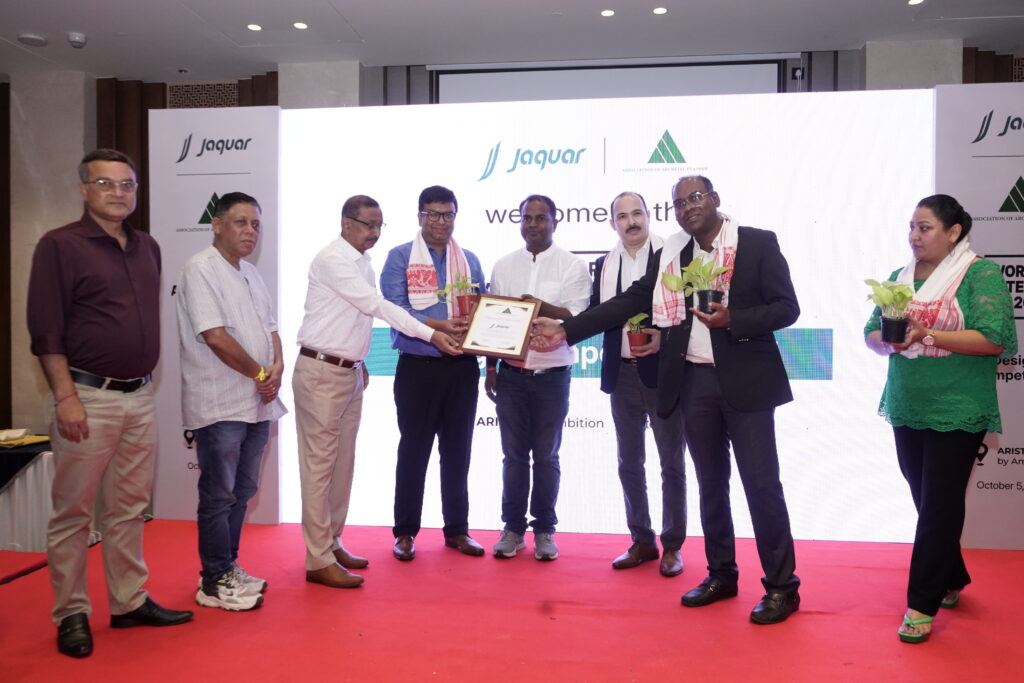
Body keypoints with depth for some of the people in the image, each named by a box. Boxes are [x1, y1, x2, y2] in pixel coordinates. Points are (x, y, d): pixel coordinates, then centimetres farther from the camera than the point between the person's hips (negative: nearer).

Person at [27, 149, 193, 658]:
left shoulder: (148, 248, 13)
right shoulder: (60, 245, -5)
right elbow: (46, 329, -10)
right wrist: (65, 396, -15)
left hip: (140, 396, 6)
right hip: (86, 398, -6)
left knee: (130, 507, 13)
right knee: (73, 511, 4)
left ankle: (130, 602, 24)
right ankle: (70, 615, 18)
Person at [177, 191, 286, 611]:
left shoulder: (250, 274, 16)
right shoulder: (201, 269, -11)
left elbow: (269, 327, 17)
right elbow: (215, 336, -20)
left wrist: (277, 367, -2)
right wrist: (260, 373, -11)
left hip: (256, 403, 8)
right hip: (220, 406, -8)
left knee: (242, 492, 16)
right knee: (218, 496, 2)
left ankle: (228, 569, 29)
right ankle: (215, 583, 14)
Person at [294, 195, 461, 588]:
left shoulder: (364, 263, 12)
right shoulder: (332, 260, -14)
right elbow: (376, 305, -19)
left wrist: (360, 363, 12)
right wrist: (430, 334, -20)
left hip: (351, 372, 8)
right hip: (321, 373, -8)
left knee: (343, 463, 13)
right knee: (320, 465, -2)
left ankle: (332, 543, 25)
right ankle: (318, 560, 5)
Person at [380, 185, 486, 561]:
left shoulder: (469, 260, 13)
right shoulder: (400, 257, 1)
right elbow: (395, 309, -11)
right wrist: (440, 326, -22)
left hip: (462, 368, 4)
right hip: (418, 367, -3)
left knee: (457, 450, 11)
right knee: (414, 449, 5)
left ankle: (457, 529, 23)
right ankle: (405, 531, 18)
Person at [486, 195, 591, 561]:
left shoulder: (573, 266, 0)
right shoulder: (503, 266, 8)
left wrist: (543, 307, -22)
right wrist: (490, 367, 7)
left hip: (552, 375, -2)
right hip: (511, 374, 2)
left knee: (546, 456, 7)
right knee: (514, 455, 8)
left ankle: (544, 530, 19)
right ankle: (513, 527, 20)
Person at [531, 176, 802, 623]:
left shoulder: (758, 244, -4)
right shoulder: (672, 254, 7)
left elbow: (787, 307, -6)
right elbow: (630, 301, 5)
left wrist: (732, 320, -21)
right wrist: (567, 330, 0)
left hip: (745, 382, -4)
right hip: (693, 381, 5)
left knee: (761, 483, -1)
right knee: (710, 483, 14)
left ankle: (781, 586, 15)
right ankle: (721, 574, 29)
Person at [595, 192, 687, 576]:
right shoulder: (605, 264, 10)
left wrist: (665, 337, -21)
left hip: (663, 371, -4)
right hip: (622, 373, 5)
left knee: (671, 462, 7)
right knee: (629, 462, 11)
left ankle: (672, 545, 20)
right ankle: (642, 541, 25)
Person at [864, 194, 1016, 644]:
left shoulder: (980, 273, -7)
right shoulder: (900, 277, 9)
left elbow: (994, 339, -16)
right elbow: (872, 334, 9)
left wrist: (926, 335, -22)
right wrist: (889, 339, -13)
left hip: (956, 412, -5)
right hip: (907, 409, 5)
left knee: (938, 506, 0)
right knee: (926, 501, 15)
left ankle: (923, 605, 10)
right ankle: (951, 580, 35)